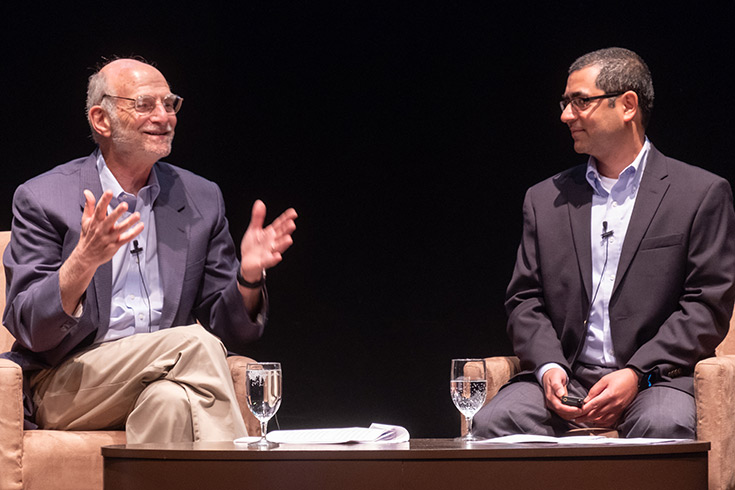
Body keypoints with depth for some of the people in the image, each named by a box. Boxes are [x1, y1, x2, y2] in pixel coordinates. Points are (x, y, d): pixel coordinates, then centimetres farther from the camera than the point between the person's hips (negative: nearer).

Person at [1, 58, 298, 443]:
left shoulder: (202, 199, 13)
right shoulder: (42, 199, 0)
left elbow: (226, 329, 14)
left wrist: (249, 277, -9)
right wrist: (84, 261, -26)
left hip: (169, 379, 3)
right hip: (67, 389, -2)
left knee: (171, 400, -36)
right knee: (195, 344, -29)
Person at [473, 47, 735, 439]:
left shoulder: (702, 194, 6)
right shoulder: (545, 199, 19)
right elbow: (525, 300, 15)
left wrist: (635, 374, -13)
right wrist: (548, 368, -7)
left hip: (655, 378, -3)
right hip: (564, 378, 3)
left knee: (663, 427, -38)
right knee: (493, 422, -27)